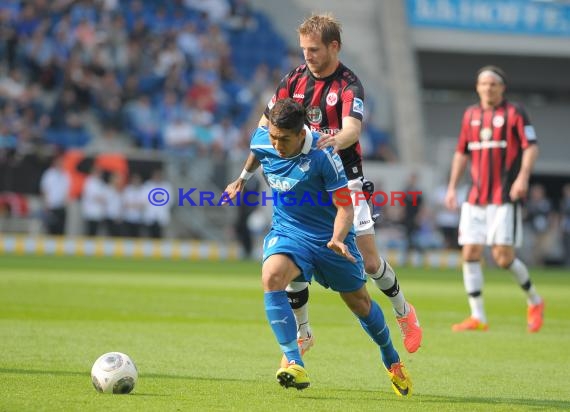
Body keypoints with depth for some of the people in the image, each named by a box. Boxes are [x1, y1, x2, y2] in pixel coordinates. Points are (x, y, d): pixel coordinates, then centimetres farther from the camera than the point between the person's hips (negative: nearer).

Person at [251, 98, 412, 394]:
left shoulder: (322, 156, -25)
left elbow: (345, 205, -21)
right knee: (271, 277, -31)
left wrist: (337, 239, -36)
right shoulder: (261, 143, -12)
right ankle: (294, 364, -32)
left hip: (329, 236, -2)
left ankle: (392, 361, 41)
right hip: (287, 232, 2)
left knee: (360, 302, 13)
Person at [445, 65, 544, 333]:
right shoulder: (470, 115, 14)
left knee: (503, 256, -10)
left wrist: (523, 177, -22)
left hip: (505, 197, -5)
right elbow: (461, 153, 21)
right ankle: (478, 317, 2)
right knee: (470, 253, -3)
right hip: (476, 198, 5)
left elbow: (531, 147, -7)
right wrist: (452, 187, 15)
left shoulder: (514, 113, -1)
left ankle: (534, 301, 14)